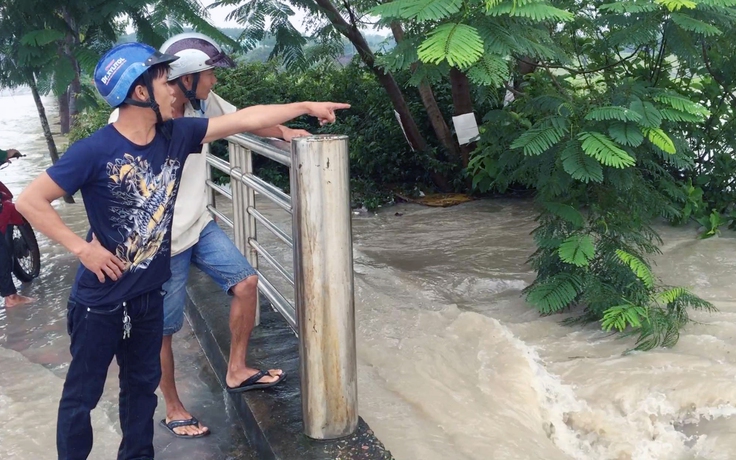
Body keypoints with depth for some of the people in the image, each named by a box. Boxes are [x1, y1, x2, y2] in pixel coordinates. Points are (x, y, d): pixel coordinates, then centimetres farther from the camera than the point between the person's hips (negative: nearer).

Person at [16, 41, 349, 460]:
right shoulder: (95, 151, -20)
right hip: (99, 298, -5)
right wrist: (82, 248, -19)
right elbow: (30, 202, -16)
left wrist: (305, 107, 3)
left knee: (143, 385, 20)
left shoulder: (176, 135, -4)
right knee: (82, 394, 10)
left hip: (149, 293, 6)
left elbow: (245, 120, 0)